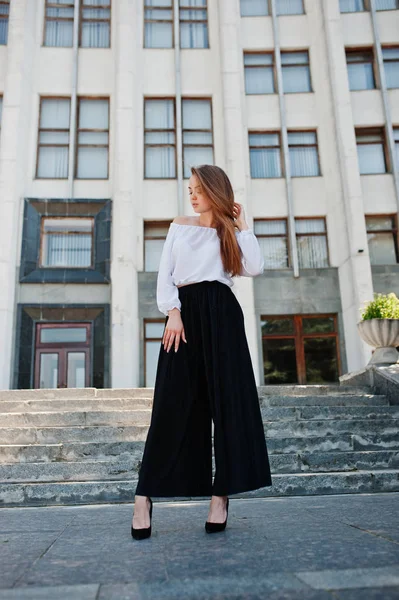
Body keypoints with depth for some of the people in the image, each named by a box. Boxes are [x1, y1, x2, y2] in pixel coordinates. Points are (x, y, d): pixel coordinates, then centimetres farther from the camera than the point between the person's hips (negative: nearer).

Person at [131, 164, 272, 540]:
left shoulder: (230, 233, 15)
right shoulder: (179, 227, 18)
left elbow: (255, 268, -4)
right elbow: (164, 275, 7)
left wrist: (241, 226, 5)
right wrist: (173, 313, -8)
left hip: (221, 315, 0)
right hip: (185, 313, 0)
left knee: (226, 400, -5)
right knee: (173, 406, -5)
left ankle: (221, 496, 1)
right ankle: (144, 497, -3)